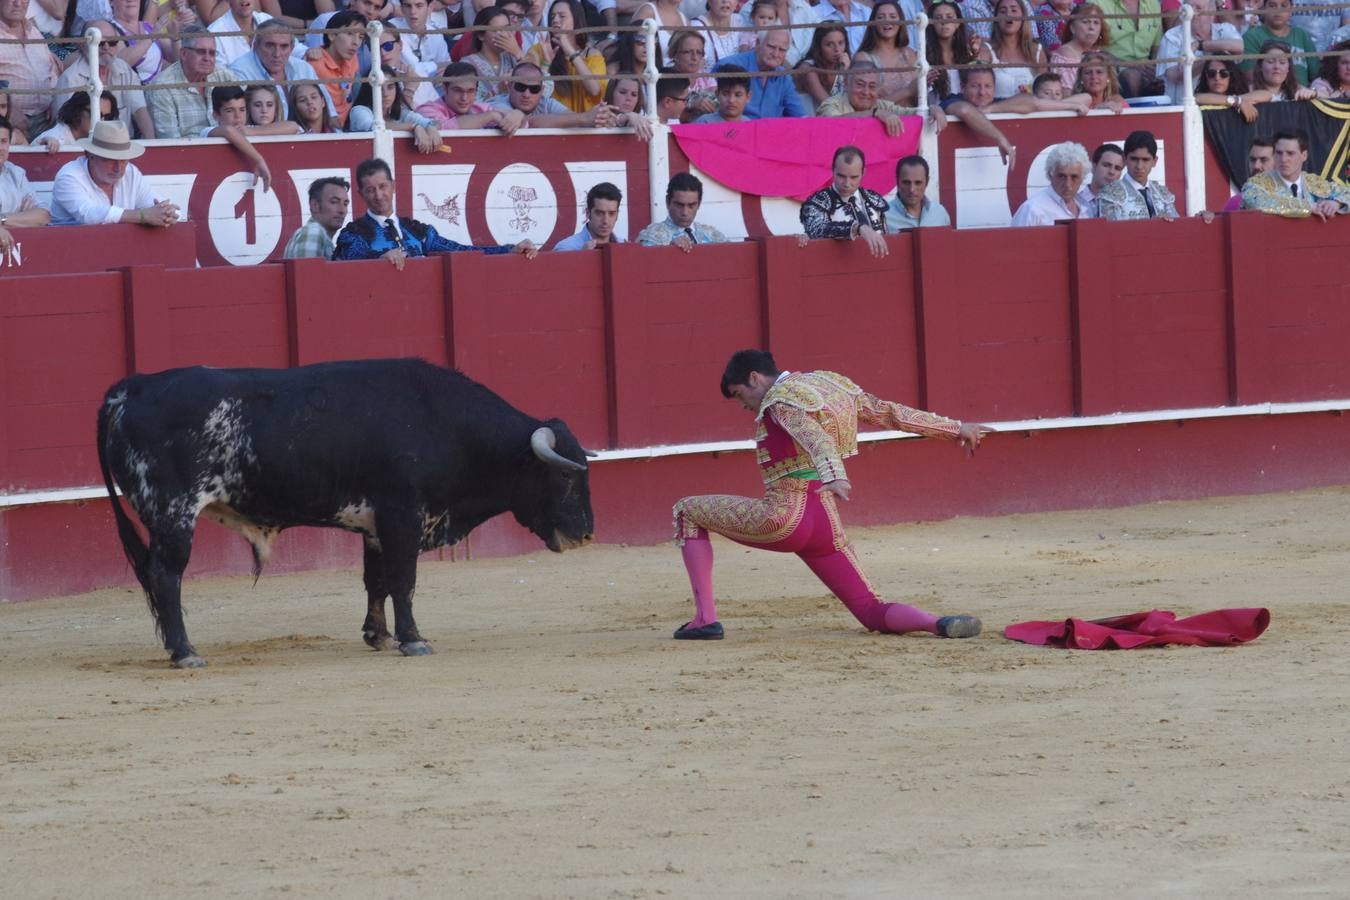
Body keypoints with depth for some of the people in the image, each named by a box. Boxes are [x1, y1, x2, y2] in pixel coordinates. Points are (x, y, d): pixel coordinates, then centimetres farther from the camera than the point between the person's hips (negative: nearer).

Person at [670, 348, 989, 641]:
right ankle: (938, 623, -23)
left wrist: (835, 477, -46)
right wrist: (955, 428, 31)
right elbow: (891, 412, 22)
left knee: (688, 511, 10)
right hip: (826, 521, 8)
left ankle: (705, 618, -3)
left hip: (784, 515, -8)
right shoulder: (827, 384, 17)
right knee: (872, 612, 9)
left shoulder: (780, 399, -7)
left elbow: (815, 438, -26)